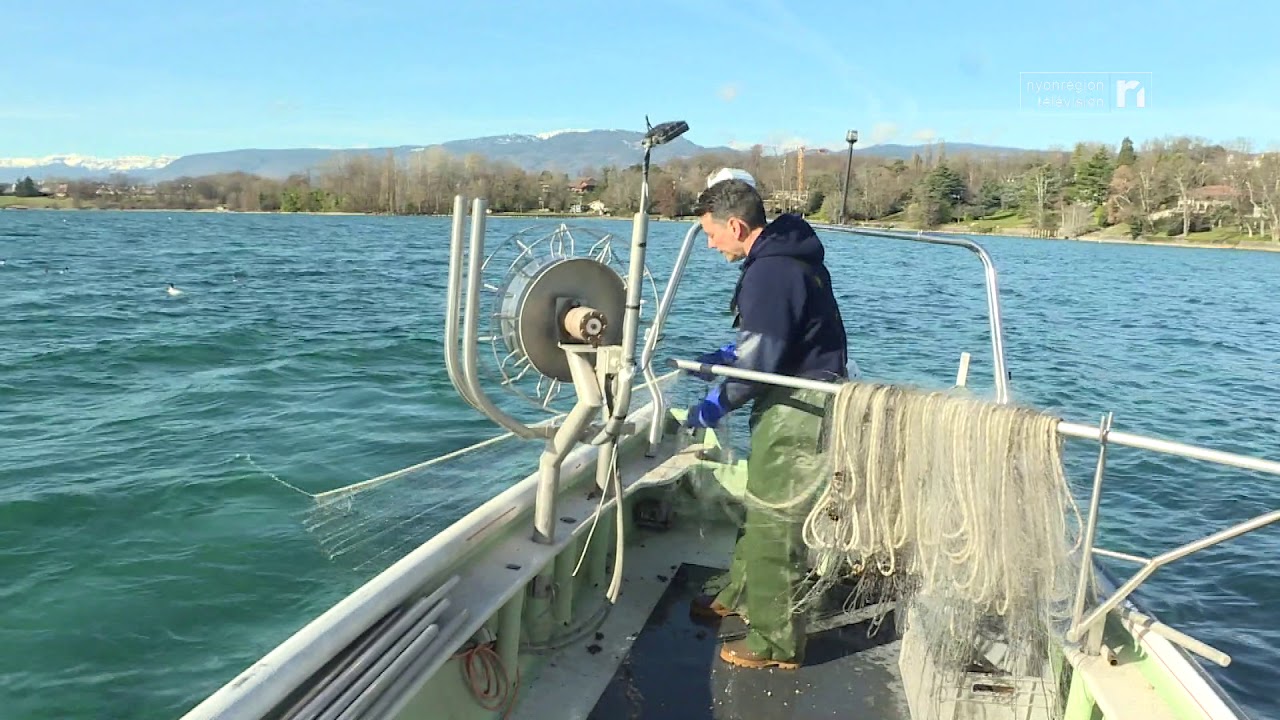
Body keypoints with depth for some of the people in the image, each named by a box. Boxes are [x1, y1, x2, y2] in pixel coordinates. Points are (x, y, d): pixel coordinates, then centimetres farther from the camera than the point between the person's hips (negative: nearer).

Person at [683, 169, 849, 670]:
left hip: (797, 411, -11)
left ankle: (777, 641, 12)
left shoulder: (770, 272, -22)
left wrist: (716, 405, -14)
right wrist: (725, 357, 15)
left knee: (775, 520, -1)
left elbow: (762, 358, -24)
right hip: (795, 402, 11)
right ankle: (741, 595, 39)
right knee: (762, 505, 22)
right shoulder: (784, 256, 11)